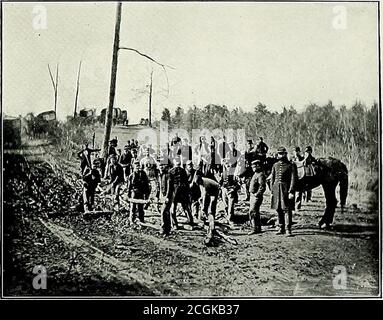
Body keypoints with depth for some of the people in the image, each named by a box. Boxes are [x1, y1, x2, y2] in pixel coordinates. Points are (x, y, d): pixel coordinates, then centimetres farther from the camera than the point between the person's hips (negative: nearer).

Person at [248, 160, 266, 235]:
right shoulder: (255, 174, 16)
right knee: (256, 212, 14)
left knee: (253, 212, -12)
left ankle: (255, 229, -10)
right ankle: (258, 228, 22)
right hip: (252, 195, 11)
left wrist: (257, 194, -22)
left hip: (256, 197, -10)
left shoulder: (261, 175, -16)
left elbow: (262, 187, -24)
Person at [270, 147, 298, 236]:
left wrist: (291, 191, -16)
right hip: (277, 189, 5)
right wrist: (272, 191, 9)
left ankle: (288, 230, -1)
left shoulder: (291, 166, -3)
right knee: (279, 210, 9)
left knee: (288, 210, -5)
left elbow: (294, 179, -8)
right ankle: (281, 228, 19)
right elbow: (272, 179, 15)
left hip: (286, 189, -5)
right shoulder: (275, 165, 12)